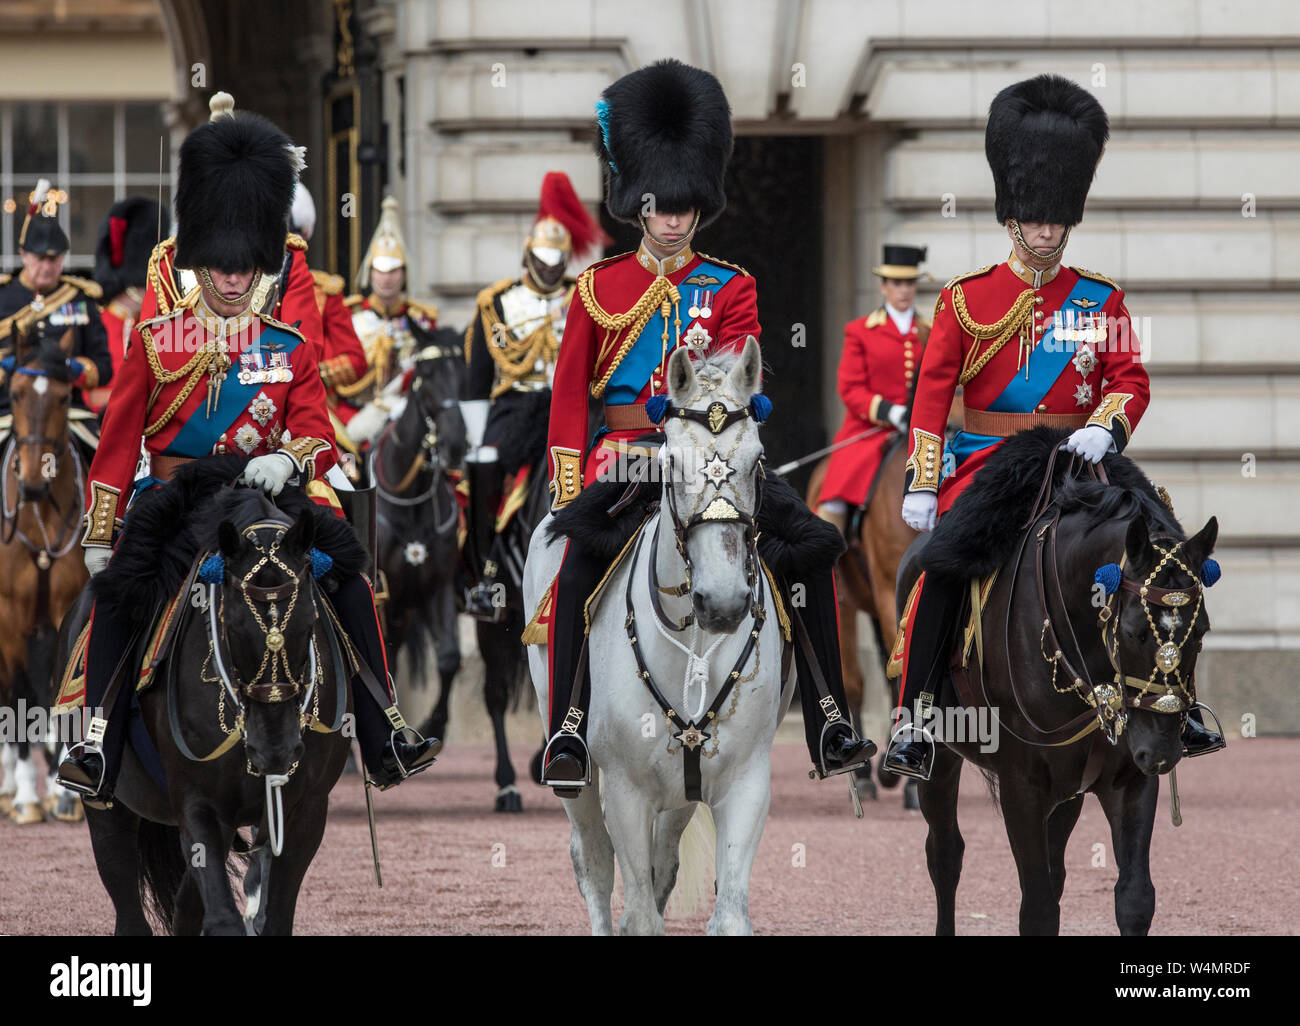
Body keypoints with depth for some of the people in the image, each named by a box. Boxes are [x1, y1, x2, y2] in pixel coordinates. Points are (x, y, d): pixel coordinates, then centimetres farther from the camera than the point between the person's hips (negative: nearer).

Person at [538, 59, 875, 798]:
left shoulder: (731, 287, 9)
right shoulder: (601, 286, 7)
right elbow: (571, 390, 6)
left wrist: (705, 359, -28)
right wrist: (570, 485, -3)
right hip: (623, 452, -1)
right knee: (580, 565, -26)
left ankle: (830, 725, -11)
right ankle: (567, 732, -22)